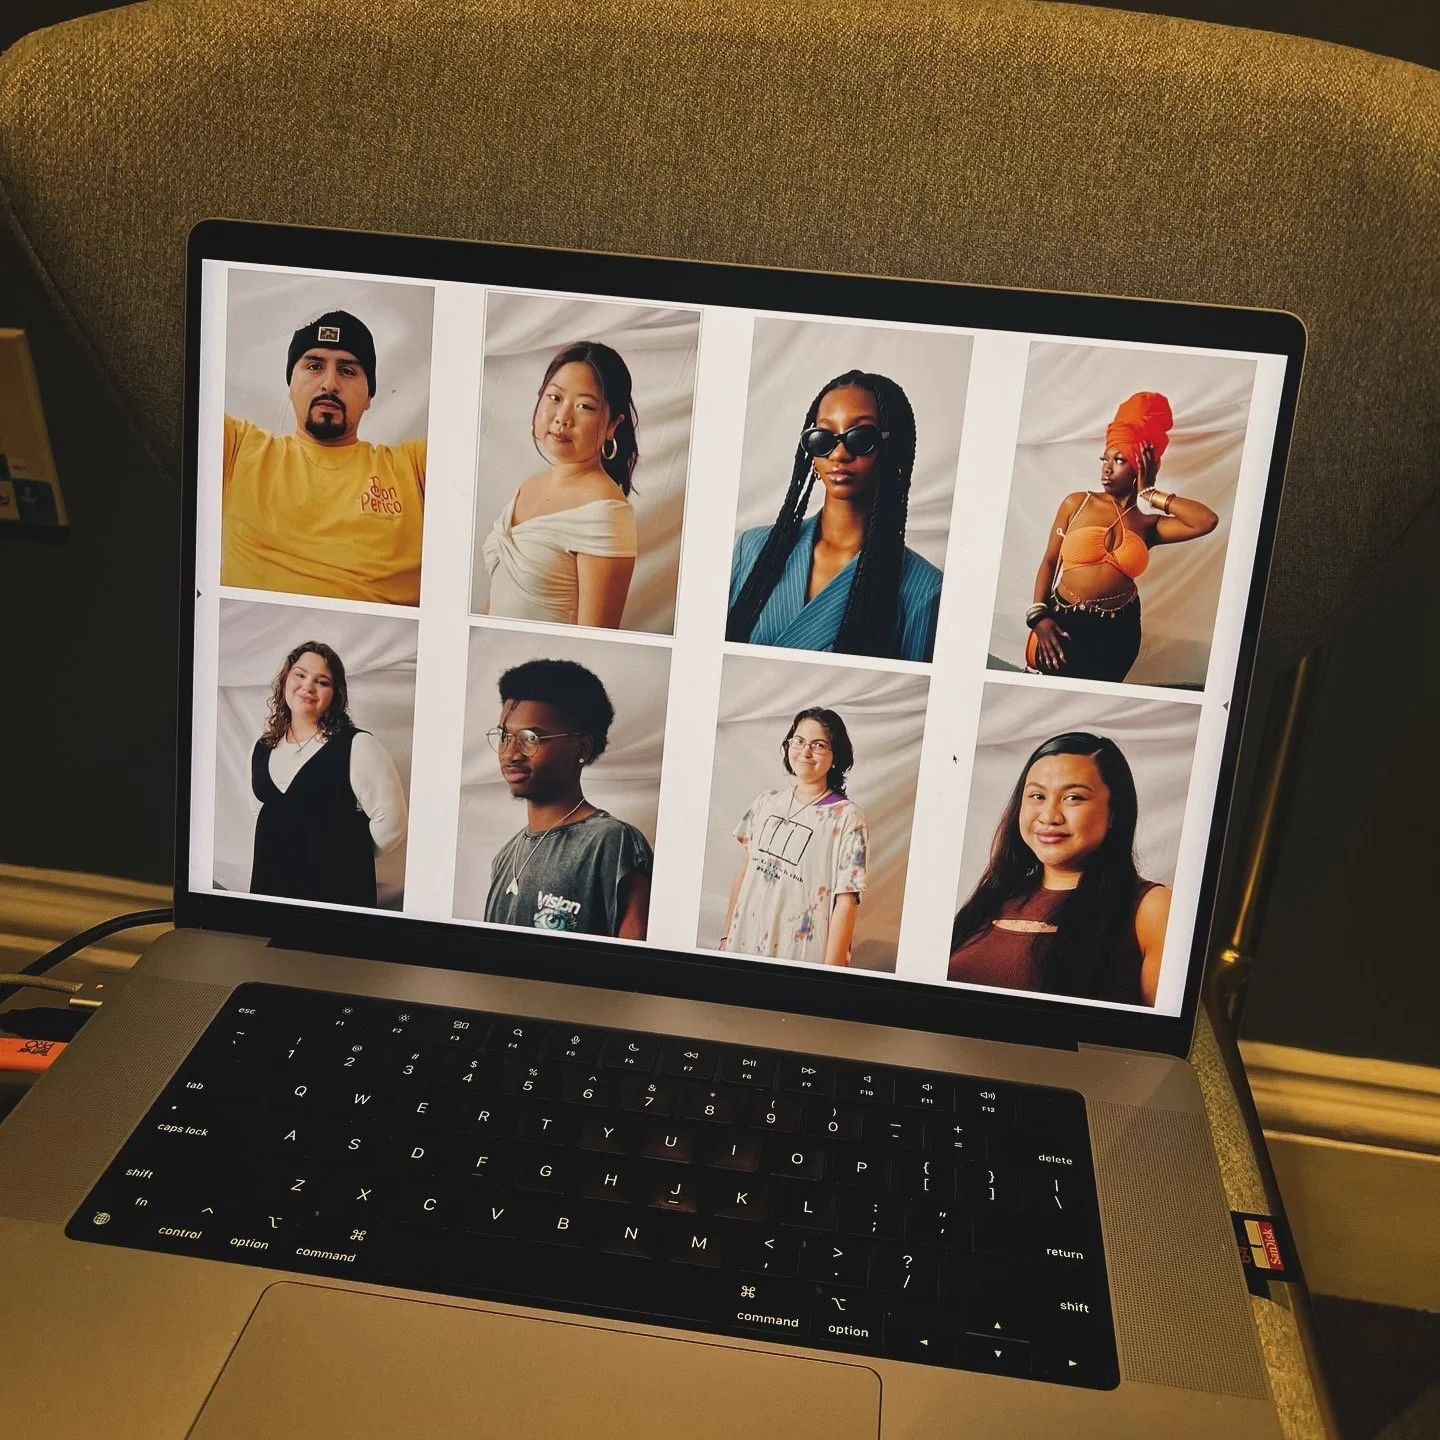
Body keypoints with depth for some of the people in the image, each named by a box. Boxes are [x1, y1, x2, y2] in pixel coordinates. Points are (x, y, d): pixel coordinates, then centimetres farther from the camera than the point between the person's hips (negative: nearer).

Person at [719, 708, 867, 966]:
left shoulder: (846, 817, -11)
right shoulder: (765, 803, 4)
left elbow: (846, 902, -13)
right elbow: (745, 870, 10)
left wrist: (831, 971, -15)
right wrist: (726, 936, 9)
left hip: (802, 956, -4)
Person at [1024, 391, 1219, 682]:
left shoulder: (1147, 525, 6)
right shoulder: (1076, 504, 3)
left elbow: (1208, 521, -9)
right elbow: (1049, 561, 4)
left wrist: (1150, 494, -3)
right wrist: (1038, 615, -10)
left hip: (1118, 631, 2)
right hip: (1065, 623, -2)